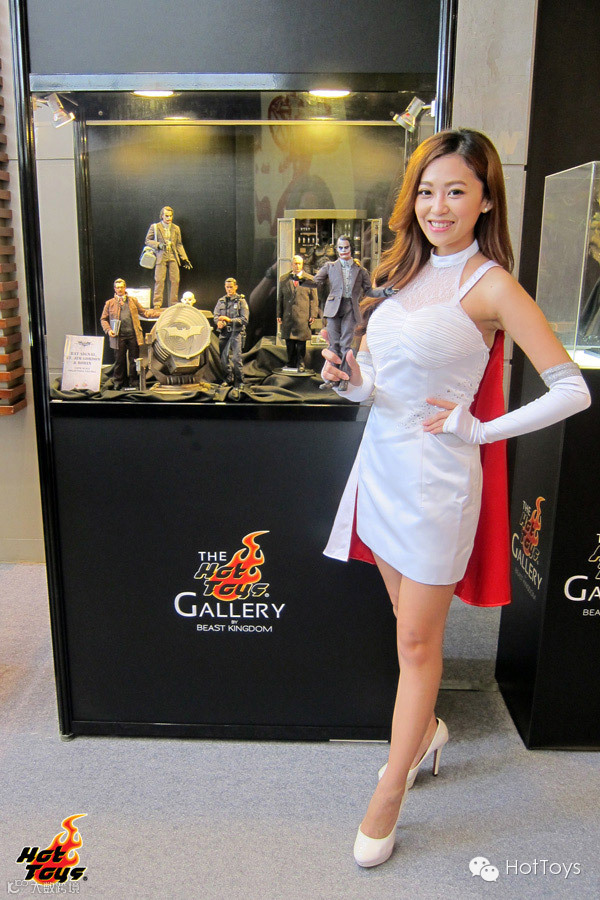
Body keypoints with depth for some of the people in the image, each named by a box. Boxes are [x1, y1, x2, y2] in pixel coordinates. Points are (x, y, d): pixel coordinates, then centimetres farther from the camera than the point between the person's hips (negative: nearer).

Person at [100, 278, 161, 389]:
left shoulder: (133, 301, 15)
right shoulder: (109, 303, 11)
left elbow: (144, 312, 17)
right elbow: (103, 319, 13)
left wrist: (160, 313, 8)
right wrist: (108, 330, -5)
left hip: (133, 335, 1)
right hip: (118, 337, -1)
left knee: (134, 360, 4)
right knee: (119, 360, 3)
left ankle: (133, 382, 14)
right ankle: (119, 383, 14)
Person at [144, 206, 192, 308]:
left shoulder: (176, 228, 17)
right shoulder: (155, 227, 7)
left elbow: (179, 245, 19)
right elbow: (147, 241, 7)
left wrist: (184, 259, 11)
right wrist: (158, 245, -11)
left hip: (173, 257, 3)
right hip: (160, 257, -3)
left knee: (175, 280, -3)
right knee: (159, 280, -9)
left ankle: (173, 304, 5)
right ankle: (157, 304, -5)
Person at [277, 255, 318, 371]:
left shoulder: (309, 280, 6)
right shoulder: (284, 279, 13)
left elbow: (313, 299, 4)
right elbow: (280, 298, 14)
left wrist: (313, 315, -3)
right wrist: (279, 314, 7)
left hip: (303, 316, -2)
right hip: (288, 316, 2)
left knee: (301, 341, -1)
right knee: (289, 341, 5)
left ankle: (300, 363, 9)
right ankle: (291, 363, 15)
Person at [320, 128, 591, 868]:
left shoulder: (491, 286, -11)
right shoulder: (405, 272, 11)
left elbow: (571, 390, -14)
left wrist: (482, 430, -13)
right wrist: (349, 377, -4)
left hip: (435, 475, -7)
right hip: (381, 464, 7)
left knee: (417, 640, 5)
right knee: (410, 623, 20)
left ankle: (388, 795, 22)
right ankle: (426, 730, 44)